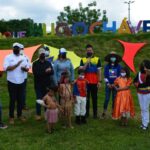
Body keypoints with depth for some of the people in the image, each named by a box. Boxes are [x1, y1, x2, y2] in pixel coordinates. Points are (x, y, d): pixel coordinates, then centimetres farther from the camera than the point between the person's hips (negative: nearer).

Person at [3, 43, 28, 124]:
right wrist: (17, 65, -23)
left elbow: (27, 68, 11)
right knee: (12, 100, 2)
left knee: (20, 99, 11)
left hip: (21, 82, 4)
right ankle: (11, 117, 14)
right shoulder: (8, 57, -5)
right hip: (12, 82, -4)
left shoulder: (22, 58, 9)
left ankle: (19, 115, 26)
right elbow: (6, 68, -17)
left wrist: (24, 68, -13)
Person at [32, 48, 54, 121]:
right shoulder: (35, 64, 1)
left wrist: (41, 73, -18)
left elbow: (52, 72, -4)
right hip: (38, 85, -3)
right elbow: (35, 73, -14)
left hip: (47, 84, 3)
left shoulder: (48, 63, 10)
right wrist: (45, 71, -18)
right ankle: (38, 114, 8)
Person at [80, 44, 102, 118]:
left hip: (94, 82, -1)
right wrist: (87, 63, -14)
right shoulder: (83, 60, 5)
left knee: (94, 98, 5)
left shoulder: (97, 59, 2)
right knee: (86, 98, 7)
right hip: (86, 82, 1)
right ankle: (86, 112, 16)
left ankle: (95, 113, 13)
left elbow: (99, 71, 1)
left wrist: (99, 81, -5)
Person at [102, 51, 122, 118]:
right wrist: (108, 84, -7)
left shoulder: (118, 66, 1)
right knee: (107, 99, -3)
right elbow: (105, 76, 1)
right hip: (108, 85, 0)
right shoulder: (107, 66, 2)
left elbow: (119, 76, 0)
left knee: (114, 99, 5)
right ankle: (104, 112, 5)